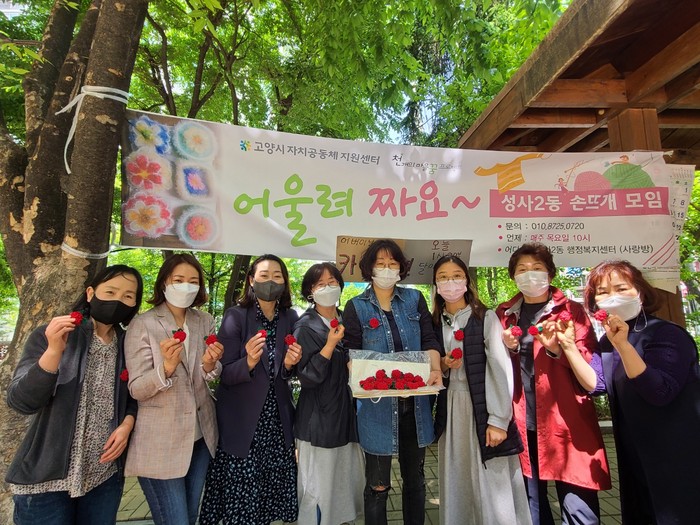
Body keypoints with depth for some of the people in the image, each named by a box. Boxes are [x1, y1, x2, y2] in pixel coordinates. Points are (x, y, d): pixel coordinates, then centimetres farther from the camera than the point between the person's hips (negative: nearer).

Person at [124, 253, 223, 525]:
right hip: (160, 444, -4)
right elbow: (136, 389, -14)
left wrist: (209, 365, -20)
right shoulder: (143, 324, -12)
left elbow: (210, 378, 3)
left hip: (201, 436, 5)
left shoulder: (205, 321, 1)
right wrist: (167, 367, -34)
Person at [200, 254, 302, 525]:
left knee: (273, 492, 11)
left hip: (278, 421, 3)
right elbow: (224, 375, -11)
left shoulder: (290, 317, 0)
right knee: (240, 497, 5)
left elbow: (287, 374, 8)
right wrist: (248, 362, -30)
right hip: (242, 423, -3)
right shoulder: (235, 316, -10)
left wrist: (289, 365, -14)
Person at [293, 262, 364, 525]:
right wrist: (331, 344, -26)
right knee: (320, 486, 7)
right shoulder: (305, 327, -14)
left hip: (347, 412, 6)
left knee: (348, 478, 19)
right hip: (320, 417, -6)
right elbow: (308, 377, -19)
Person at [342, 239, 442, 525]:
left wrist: (435, 369, -16)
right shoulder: (356, 307, -3)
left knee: (415, 478, 21)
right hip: (378, 405, -2)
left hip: (415, 402, 3)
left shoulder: (415, 299, 4)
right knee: (378, 484, 11)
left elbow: (429, 340, 1)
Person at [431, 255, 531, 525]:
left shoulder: (486, 317, -6)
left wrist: (498, 420, -16)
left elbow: (502, 369, -11)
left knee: (493, 487, 2)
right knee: (456, 484, 13)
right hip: (450, 411, 4)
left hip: (482, 410, -4)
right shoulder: (434, 323, 7)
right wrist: (442, 367, -6)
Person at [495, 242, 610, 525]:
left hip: (566, 422, -2)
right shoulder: (504, 314, 10)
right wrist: (506, 348, -6)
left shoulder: (572, 310, 2)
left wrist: (557, 348, -20)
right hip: (521, 423, 3)